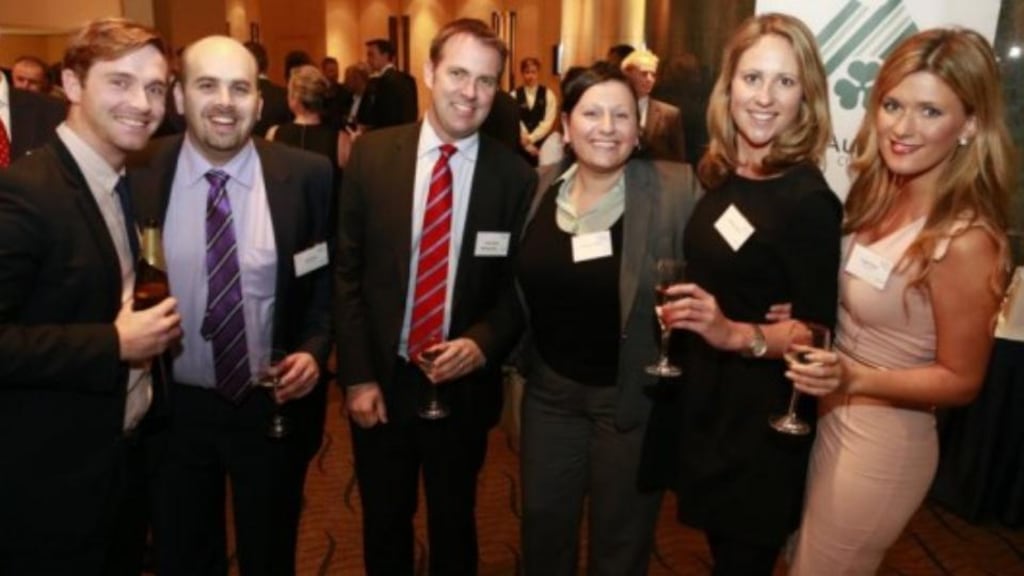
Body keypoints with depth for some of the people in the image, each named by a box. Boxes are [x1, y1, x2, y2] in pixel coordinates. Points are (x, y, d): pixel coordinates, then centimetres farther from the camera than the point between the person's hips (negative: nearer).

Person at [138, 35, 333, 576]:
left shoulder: (306, 176, -9)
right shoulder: (141, 175, -8)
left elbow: (331, 278, 0)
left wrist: (314, 350, -13)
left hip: (275, 404, 0)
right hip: (174, 408, 1)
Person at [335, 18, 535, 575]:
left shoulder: (516, 176, -8)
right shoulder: (372, 154, -5)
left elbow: (520, 285, 0)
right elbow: (347, 271, -3)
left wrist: (481, 343, -18)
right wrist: (357, 374, -6)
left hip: (463, 384, -1)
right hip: (381, 380, 1)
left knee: (453, 526, 20)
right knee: (383, 524, 22)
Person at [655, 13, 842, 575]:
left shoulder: (809, 200, -19)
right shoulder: (719, 177, 0)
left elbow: (818, 326, -18)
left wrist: (736, 334, -32)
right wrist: (684, 313, -1)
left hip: (763, 414, -6)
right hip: (704, 395, 7)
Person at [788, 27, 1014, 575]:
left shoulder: (965, 240, -25)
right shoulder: (879, 197, -3)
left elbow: (961, 380, -17)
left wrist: (854, 378, -32)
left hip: (882, 444, -7)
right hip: (827, 417, 7)